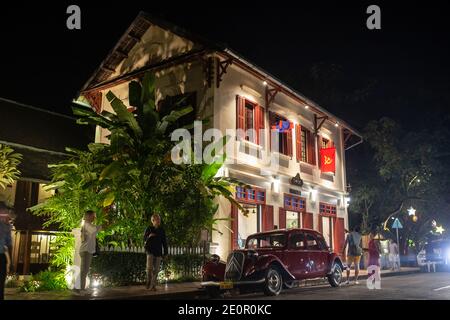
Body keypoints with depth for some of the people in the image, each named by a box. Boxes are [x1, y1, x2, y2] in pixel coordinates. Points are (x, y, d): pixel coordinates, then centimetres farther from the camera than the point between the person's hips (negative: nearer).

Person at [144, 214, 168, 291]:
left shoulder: (162, 230, 5)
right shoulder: (149, 228, -1)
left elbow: (164, 242, 9)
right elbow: (144, 238, 6)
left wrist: (165, 252, 6)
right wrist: (149, 236, -17)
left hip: (158, 252, 2)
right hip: (150, 250, -2)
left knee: (156, 270, 4)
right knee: (149, 267, -14)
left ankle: (153, 285, 14)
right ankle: (148, 281, 12)